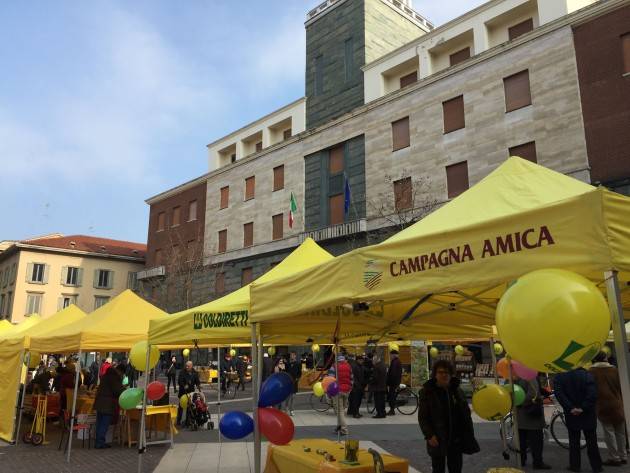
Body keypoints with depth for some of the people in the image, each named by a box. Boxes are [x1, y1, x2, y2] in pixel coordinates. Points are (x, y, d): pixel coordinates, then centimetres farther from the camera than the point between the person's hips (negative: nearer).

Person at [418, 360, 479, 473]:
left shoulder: (458, 391, 6)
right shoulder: (427, 392, -6)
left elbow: (466, 415, 10)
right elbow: (422, 417, -7)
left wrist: (469, 436, 5)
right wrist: (429, 435, -18)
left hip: (456, 439, 4)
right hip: (438, 440, -4)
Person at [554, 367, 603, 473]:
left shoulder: (559, 377, -6)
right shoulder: (586, 374, -8)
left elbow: (559, 394, -17)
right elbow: (593, 394, -17)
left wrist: (570, 408, -14)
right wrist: (583, 408, -15)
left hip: (571, 414, 0)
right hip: (588, 414, 0)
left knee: (574, 441, 10)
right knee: (591, 441, 11)